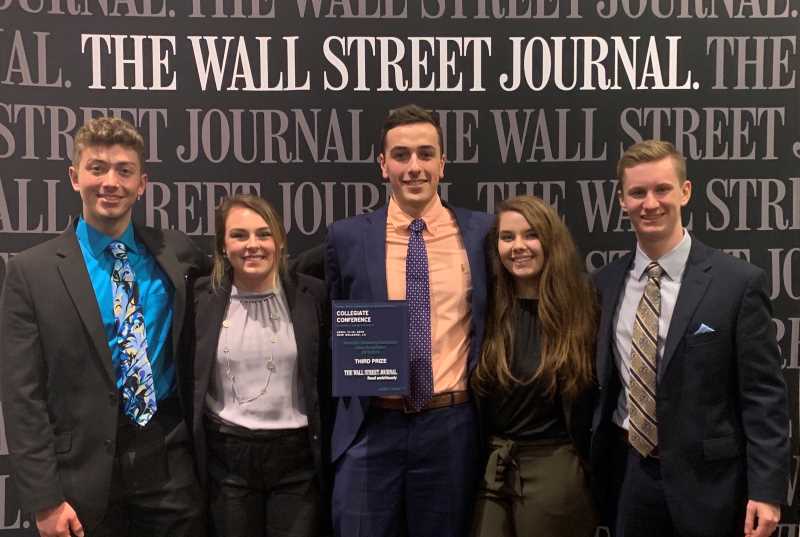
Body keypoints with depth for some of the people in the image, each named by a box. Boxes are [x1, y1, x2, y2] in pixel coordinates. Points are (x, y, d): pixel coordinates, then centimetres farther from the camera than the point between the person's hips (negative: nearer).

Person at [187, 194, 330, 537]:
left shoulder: (312, 295, -2)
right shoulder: (202, 298, -1)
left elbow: (327, 380, 3)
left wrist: (327, 455, 4)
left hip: (296, 457, 0)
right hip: (226, 457, 1)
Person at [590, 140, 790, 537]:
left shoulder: (739, 282, -10)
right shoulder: (605, 283, 2)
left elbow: (764, 396, -9)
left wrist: (767, 491, -12)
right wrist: (591, 467, 8)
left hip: (705, 479, -3)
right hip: (626, 474, 3)